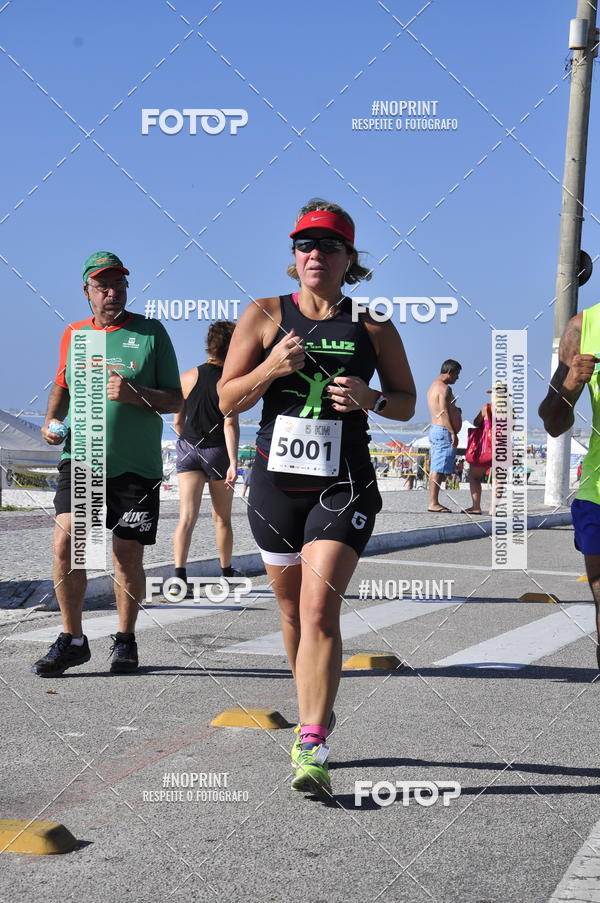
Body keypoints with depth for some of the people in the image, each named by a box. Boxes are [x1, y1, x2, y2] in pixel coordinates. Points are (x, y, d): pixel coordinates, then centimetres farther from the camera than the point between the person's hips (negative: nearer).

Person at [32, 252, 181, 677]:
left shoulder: (151, 332, 1)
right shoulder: (73, 334, 11)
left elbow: (176, 400, 1)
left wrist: (134, 394, -17)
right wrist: (52, 420, 8)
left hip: (136, 464, -2)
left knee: (128, 557, 4)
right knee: (66, 542, -13)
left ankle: (126, 639, 23)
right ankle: (72, 639, 3)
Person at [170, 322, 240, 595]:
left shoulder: (188, 377, 1)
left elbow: (177, 422, 6)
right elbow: (230, 425, -17)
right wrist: (233, 463, -20)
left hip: (189, 449, 2)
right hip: (218, 451, -2)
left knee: (187, 517, -5)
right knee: (222, 518, 15)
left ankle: (180, 574, -22)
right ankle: (226, 572, 30)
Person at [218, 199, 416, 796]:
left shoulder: (372, 329, 3)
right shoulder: (264, 316, 4)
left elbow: (407, 402, 13)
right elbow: (227, 399, 4)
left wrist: (370, 399, -9)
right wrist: (271, 369, -15)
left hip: (343, 486, -2)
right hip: (275, 483, 3)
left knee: (320, 611, -15)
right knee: (292, 608, 15)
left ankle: (312, 749, -17)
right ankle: (314, 712, 37)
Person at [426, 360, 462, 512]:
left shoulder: (433, 386, 20)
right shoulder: (444, 388, -12)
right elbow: (444, 412, -20)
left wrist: (455, 410, 14)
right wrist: (453, 433, -20)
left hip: (435, 430, 11)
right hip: (444, 431, -11)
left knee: (435, 468, 10)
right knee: (439, 469, -12)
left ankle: (433, 502, 11)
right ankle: (434, 503, -14)